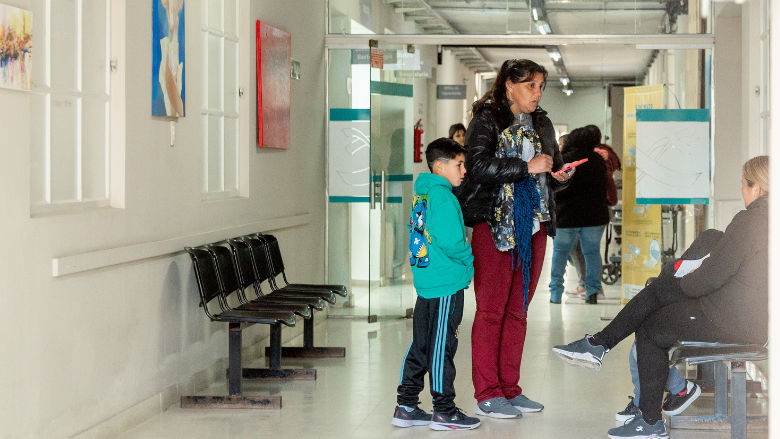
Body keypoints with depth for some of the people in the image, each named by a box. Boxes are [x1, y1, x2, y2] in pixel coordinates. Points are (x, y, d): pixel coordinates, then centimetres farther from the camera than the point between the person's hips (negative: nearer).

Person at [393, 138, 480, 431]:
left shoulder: (422, 195, 13)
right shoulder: (442, 196, -15)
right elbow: (451, 241, -22)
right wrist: (469, 260, -4)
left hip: (425, 283, 9)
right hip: (446, 285, -9)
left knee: (420, 345, 12)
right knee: (442, 346, -2)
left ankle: (406, 408, 16)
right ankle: (444, 412, 5)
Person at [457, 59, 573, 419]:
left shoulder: (542, 124, 15)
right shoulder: (486, 120, -3)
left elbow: (552, 168, 24)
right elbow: (479, 166, -16)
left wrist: (560, 176, 1)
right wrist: (526, 167, -18)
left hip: (534, 225, 6)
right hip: (493, 224, -6)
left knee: (518, 309, 9)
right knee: (491, 309, -4)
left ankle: (510, 388, 15)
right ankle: (487, 393, 0)